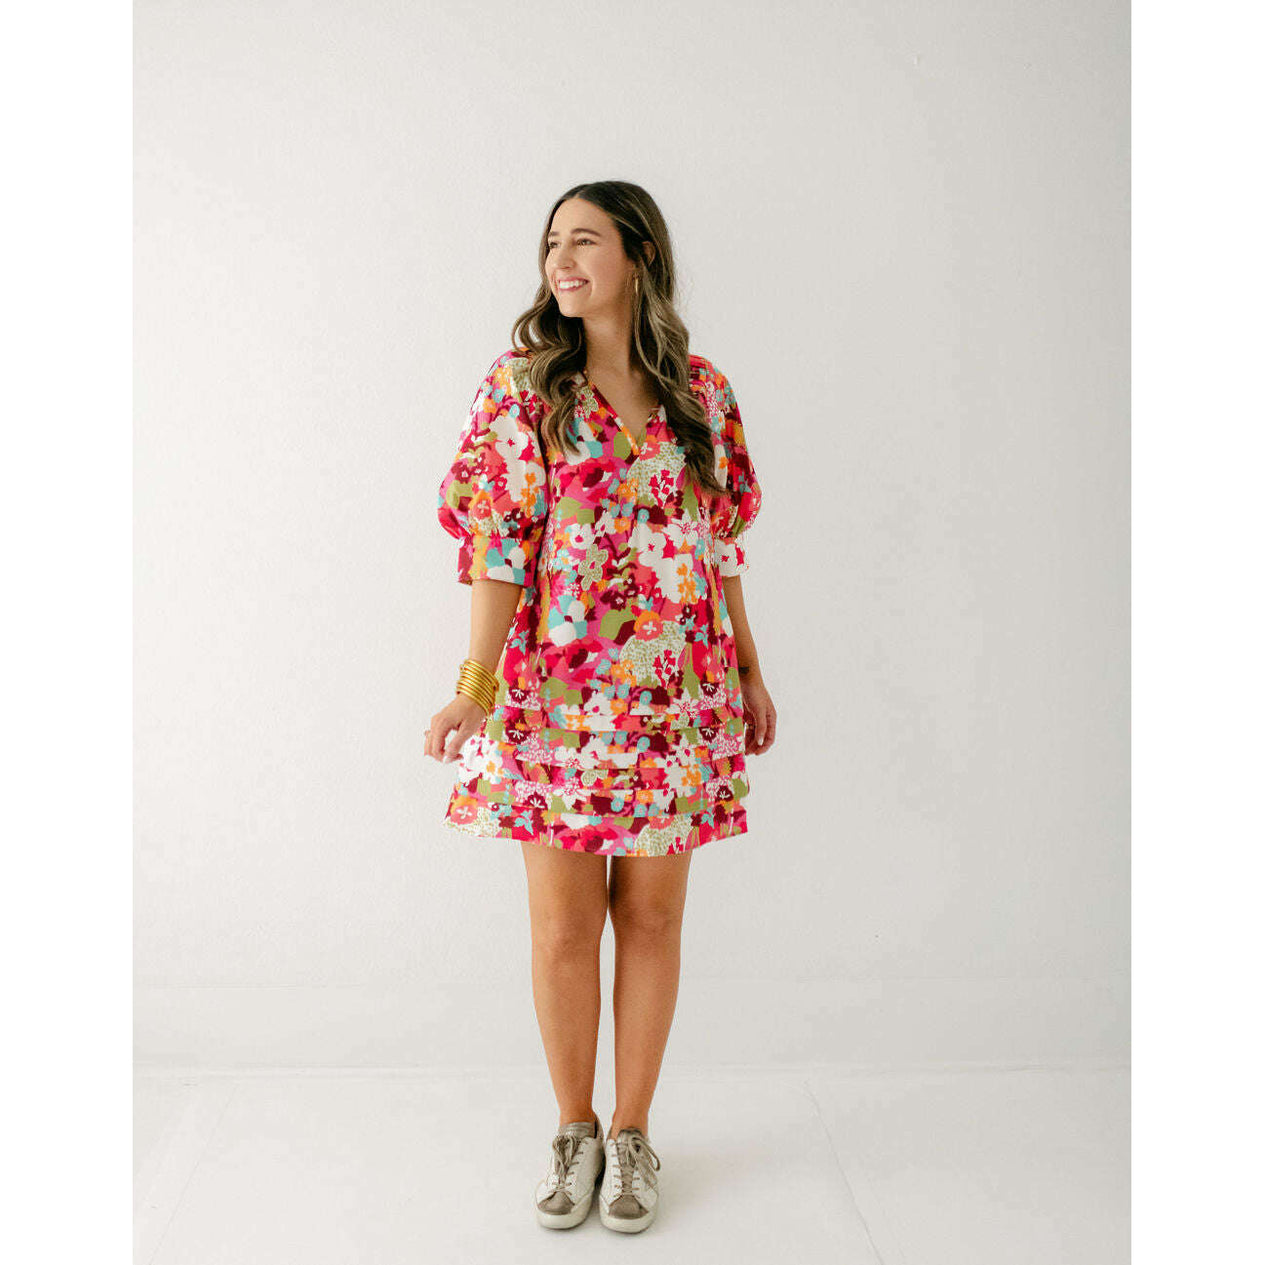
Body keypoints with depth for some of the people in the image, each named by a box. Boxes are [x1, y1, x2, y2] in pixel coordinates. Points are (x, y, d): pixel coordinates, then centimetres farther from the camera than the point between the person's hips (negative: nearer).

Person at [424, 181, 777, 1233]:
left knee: (651, 917, 9)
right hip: (558, 695, -1)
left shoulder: (702, 391, 6)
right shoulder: (522, 387, 0)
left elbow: (722, 543, 11)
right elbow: (497, 547, -6)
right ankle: (574, 1130, 27)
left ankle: (632, 1131, 27)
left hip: (676, 692, 2)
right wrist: (475, 685, -13)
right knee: (564, 928, 6)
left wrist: (751, 672, 11)